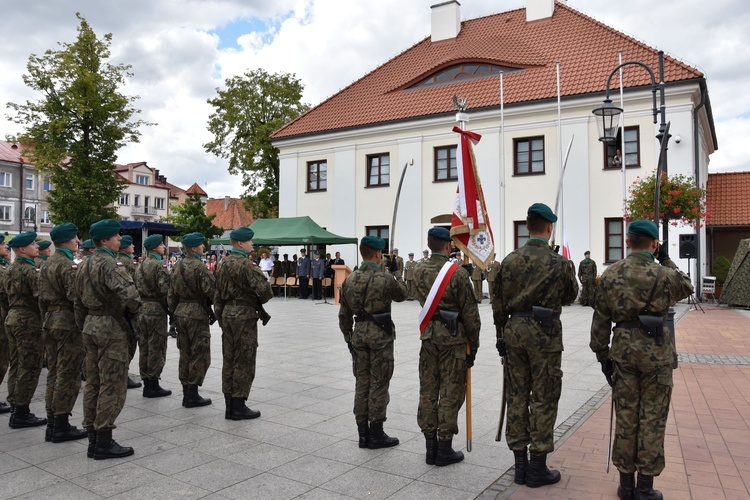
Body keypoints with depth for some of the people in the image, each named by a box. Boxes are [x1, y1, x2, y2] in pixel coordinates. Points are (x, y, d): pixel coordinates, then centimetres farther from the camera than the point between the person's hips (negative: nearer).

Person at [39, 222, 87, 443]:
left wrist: (47, 322, 22)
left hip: (51, 322, 10)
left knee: (54, 374, 14)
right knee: (68, 376, -2)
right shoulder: (68, 266, -15)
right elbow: (75, 297, -23)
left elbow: (42, 299, 18)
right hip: (69, 324, -10)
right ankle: (61, 426, 4)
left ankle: (52, 424, 20)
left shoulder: (46, 265, 14)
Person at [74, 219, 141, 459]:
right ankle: (104, 442, 3)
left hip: (91, 325, 10)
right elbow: (127, 293, -30)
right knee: (113, 385, -2)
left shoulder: (84, 265, 14)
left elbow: (79, 301, 19)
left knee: (93, 383, 13)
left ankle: (93, 439, 21)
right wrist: (133, 309, -10)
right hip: (111, 327, -10)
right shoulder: (108, 263, -16)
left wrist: (84, 327, 24)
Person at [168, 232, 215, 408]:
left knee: (185, 354, 14)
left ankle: (186, 393, 20)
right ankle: (192, 395, 5)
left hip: (181, 314, 8)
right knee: (200, 355, 0)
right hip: (197, 314, -8)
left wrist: (174, 312, 20)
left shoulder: (177, 266, 10)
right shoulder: (199, 267, -16)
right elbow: (212, 291, -19)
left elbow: (171, 294, 14)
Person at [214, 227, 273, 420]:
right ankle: (239, 407, 7)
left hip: (227, 315, 9)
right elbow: (264, 289, -24)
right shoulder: (245, 264, -16)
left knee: (229, 361, 12)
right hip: (244, 316, -9)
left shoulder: (223, 264, 11)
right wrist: (260, 301, -2)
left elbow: (217, 295, 16)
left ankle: (229, 407, 20)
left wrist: (220, 317, 21)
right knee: (244, 362, 0)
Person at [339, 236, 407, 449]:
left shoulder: (349, 280, 4)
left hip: (359, 332, 5)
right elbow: (401, 295, 9)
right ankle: (376, 434, 10)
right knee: (379, 383, 2)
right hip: (380, 333, -5)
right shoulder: (385, 278, -12)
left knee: (362, 382, 11)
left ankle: (363, 433, 18)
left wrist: (348, 337, 17)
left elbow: (344, 315, 8)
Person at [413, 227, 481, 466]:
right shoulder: (458, 272, -13)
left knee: (427, 391, 11)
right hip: (453, 337, -5)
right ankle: (444, 449, 11)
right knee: (450, 393, 4)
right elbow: (469, 312, -10)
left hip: (428, 334, 5)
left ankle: (430, 447, 19)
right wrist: (473, 345, -1)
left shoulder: (419, 271, 3)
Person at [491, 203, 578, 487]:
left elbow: (498, 302, 5)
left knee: (517, 396, 11)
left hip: (515, 331, 4)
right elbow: (570, 296, 7)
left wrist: (502, 335, 14)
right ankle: (537, 467, 12)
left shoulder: (510, 261, 1)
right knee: (543, 400, 5)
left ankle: (520, 463, 19)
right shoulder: (558, 263, -9)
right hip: (544, 333, -4)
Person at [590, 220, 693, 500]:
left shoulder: (611, 274, -1)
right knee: (652, 420, 7)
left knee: (625, 418, 11)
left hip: (624, 350, 2)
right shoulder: (665, 275, -8)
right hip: (657, 352, -2)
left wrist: (602, 355, 9)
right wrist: (666, 260, 16)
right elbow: (687, 288, 16)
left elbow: (600, 319, 1)